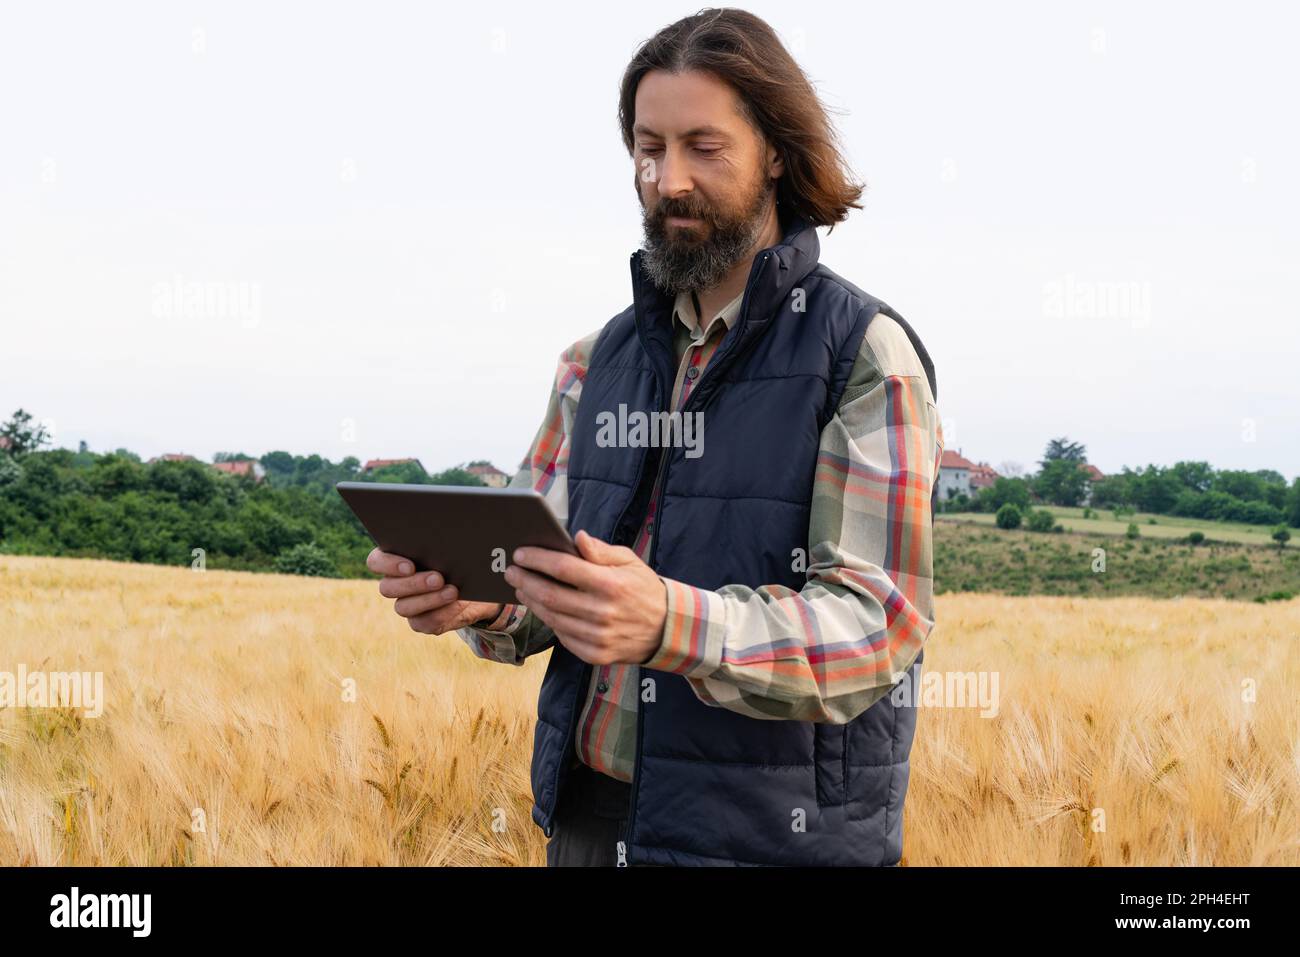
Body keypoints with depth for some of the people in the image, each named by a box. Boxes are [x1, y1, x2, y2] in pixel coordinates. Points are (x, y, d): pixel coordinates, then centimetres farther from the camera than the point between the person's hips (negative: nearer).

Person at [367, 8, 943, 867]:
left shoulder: (867, 353, -10)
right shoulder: (600, 359, 8)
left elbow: (877, 625, -18)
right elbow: (546, 580, 6)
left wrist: (670, 625, -35)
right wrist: (477, 596, -18)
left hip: (772, 836, -5)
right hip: (591, 817, 5)